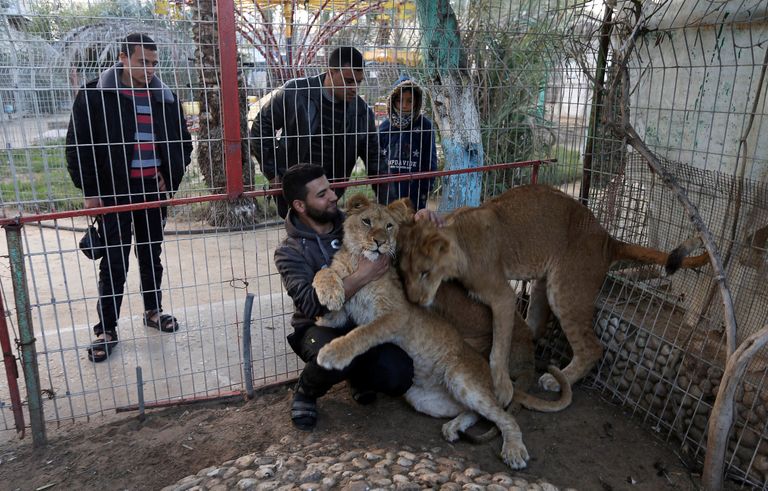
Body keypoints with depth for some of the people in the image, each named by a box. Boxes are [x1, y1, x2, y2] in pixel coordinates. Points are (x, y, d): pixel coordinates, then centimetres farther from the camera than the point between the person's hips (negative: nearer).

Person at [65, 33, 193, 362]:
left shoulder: (165, 97, 7)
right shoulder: (95, 95, -5)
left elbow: (183, 141, 16)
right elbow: (78, 145, -4)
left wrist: (172, 177, 4)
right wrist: (90, 190, -8)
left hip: (153, 188, 4)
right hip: (113, 191, -3)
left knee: (151, 255, 15)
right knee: (114, 262, 1)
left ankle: (153, 311, 31)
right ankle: (106, 329, 13)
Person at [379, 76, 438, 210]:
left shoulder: (424, 125, -5)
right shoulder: (385, 126, 0)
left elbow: (430, 160, -2)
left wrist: (426, 189, -4)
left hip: (415, 194, -2)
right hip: (388, 193, 2)